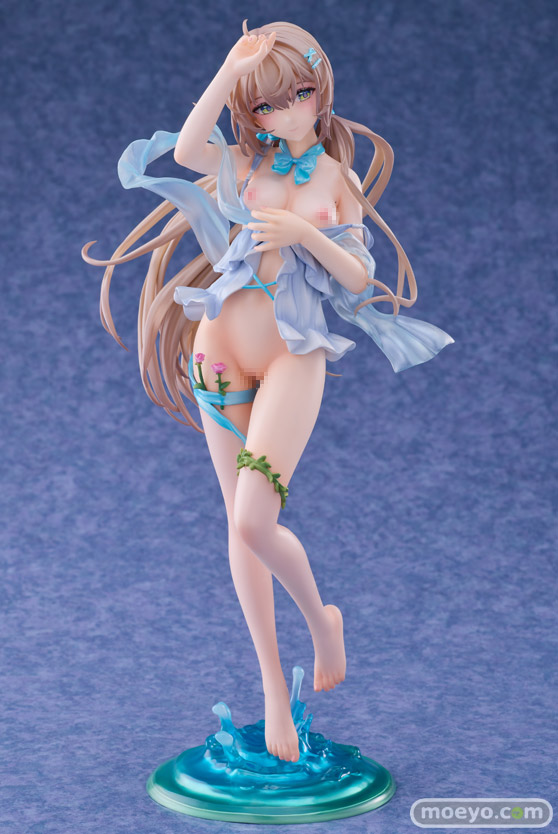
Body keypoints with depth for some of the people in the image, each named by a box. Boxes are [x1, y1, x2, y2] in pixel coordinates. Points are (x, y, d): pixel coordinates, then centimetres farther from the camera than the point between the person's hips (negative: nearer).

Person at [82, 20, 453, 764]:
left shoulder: (340, 182, 7)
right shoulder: (244, 164, 7)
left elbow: (360, 278, 0)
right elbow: (185, 148, -14)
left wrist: (304, 233, -14)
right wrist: (230, 70, -15)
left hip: (293, 356, -2)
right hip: (222, 348, 3)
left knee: (255, 521, -18)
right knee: (241, 526, 5)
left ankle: (321, 620, 12)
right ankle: (274, 687, 16)